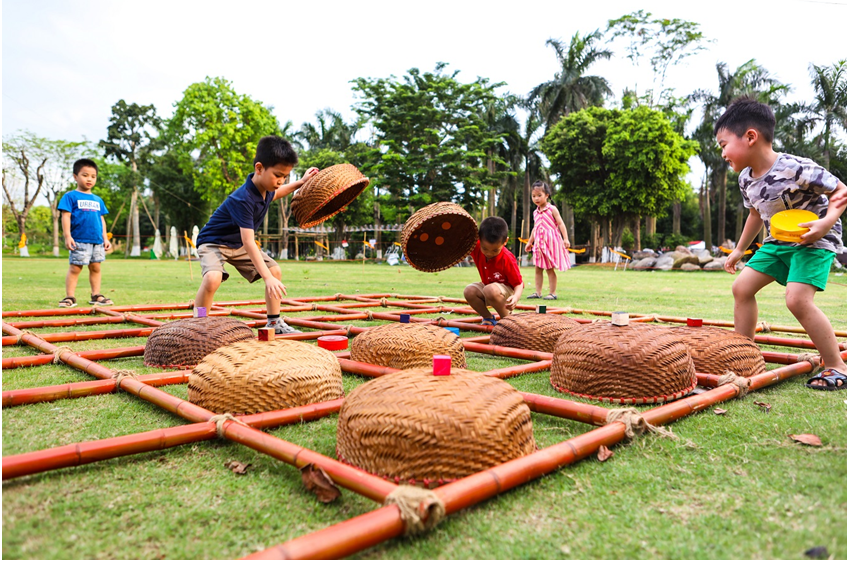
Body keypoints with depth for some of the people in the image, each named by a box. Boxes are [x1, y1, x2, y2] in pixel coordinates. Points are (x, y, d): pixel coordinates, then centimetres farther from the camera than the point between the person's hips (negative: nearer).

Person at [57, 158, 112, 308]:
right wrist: (67, 236, -14)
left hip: (97, 241, 5)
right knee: (75, 268, -4)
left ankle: (96, 295, 16)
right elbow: (66, 216, -5)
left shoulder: (98, 200, 18)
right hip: (79, 240, -5)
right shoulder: (70, 196, 1)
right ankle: (70, 297, 2)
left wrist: (105, 238, 14)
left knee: (95, 267, 9)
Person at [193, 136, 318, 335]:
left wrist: (300, 183, 13)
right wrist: (267, 278, -45)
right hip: (213, 242, -8)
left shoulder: (266, 188, -9)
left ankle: (274, 323, 17)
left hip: (238, 244, 8)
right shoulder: (243, 199, -35)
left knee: (276, 271, 4)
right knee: (212, 279, -35)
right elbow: (248, 242, -40)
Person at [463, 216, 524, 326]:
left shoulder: (507, 259, -26)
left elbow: (519, 283, -21)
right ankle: (488, 318, -3)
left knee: (490, 290, -37)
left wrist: (516, 297, -43)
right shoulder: (476, 248, -16)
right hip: (486, 287, 5)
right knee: (469, 291, -24)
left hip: (507, 291, -5)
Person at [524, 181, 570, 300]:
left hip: (551, 242, -6)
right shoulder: (535, 212, 12)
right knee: (538, 269, 6)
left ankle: (553, 293, 3)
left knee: (550, 269, -4)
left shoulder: (552, 209, -6)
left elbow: (560, 224, -9)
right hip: (539, 243, 6)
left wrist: (565, 238, -18)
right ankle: (537, 292, 11)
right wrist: (530, 242, 24)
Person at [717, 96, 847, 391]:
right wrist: (739, 250, 21)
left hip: (815, 241, -8)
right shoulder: (746, 179, -2)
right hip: (778, 242, 8)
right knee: (742, 287, 1)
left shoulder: (795, 169, -26)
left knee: (797, 299, -23)